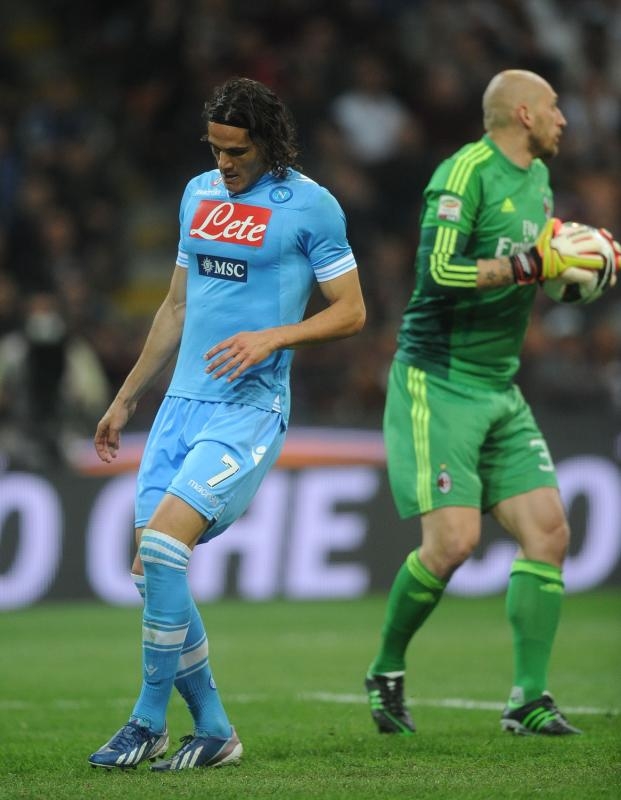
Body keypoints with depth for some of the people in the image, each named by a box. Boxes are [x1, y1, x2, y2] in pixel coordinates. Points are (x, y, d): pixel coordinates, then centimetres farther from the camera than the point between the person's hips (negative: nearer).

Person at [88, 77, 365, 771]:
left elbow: (350, 311, -2)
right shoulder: (198, 193, 15)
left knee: (163, 541, -21)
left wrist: (272, 337, -17)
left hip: (249, 409, -7)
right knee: (152, 569, -1)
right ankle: (213, 731, 10)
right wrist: (126, 398, 24)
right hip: (182, 401, 7)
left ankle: (149, 723, -12)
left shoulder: (309, 205, -4)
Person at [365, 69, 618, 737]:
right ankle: (386, 672, 7)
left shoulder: (538, 176, 15)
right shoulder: (465, 173, -14)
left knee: (547, 529, -2)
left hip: (500, 389, 9)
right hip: (437, 383, -9)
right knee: (453, 538, -16)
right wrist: (527, 264, -23)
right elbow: (437, 272, -23)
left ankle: (529, 699, 3)